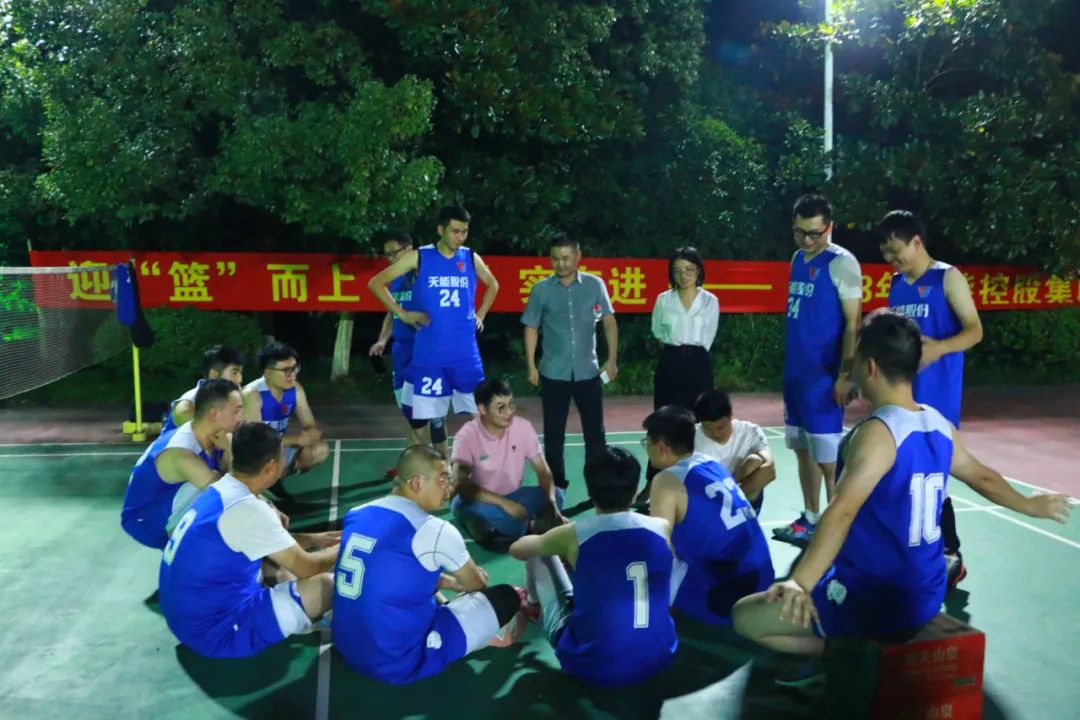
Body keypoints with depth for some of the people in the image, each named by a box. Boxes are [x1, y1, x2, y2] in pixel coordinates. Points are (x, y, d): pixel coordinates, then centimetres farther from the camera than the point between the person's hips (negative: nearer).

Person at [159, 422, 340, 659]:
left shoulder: (221, 490, 3)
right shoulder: (247, 509, -24)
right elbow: (305, 567, -13)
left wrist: (314, 539, 19)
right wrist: (343, 549, 4)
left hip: (190, 616, 9)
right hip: (217, 630, -9)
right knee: (327, 585, -12)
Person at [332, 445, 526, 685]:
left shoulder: (357, 515, 3)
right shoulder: (434, 530, -15)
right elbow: (477, 585, 6)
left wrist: (452, 582, 23)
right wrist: (459, 582, 28)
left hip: (347, 649, 7)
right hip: (400, 662, -7)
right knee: (507, 596, 2)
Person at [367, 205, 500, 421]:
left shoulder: (472, 258, 5)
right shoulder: (419, 257, -3)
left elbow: (493, 285, 25)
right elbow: (376, 283, 1)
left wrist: (480, 315, 13)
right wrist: (403, 314, -4)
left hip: (465, 352, 2)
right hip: (429, 353, -2)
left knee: (477, 413, 4)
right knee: (427, 415, 4)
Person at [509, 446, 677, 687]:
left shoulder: (573, 535, -13)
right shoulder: (663, 528, -5)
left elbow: (517, 549, 9)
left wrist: (555, 540, 30)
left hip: (591, 665, -3)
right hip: (658, 659, 3)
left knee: (539, 555, 14)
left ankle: (536, 605, 45)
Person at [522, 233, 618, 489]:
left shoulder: (595, 285, 0)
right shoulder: (541, 290, -1)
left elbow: (609, 322, 5)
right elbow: (531, 328, 5)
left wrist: (612, 359, -2)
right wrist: (531, 366, -1)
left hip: (588, 370, 0)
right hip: (553, 373, 0)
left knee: (595, 430, 5)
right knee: (554, 433, 7)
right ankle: (556, 485, 21)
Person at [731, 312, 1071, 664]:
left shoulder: (877, 432, -22)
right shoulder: (941, 427, 3)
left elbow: (841, 512, -35)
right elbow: (983, 477, 21)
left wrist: (799, 583, -44)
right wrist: (1030, 505, 41)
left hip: (876, 603, -8)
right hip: (925, 597, 9)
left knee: (745, 616, -2)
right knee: (818, 574, 34)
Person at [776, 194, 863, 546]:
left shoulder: (842, 263, -11)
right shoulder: (798, 259, 12)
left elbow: (853, 323, -14)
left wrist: (845, 375, -19)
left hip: (824, 377, -8)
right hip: (796, 373, 8)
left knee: (828, 456, -3)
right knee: (803, 449, 14)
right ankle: (810, 520, 25)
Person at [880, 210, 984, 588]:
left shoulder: (947, 277, -6)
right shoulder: (896, 283, 13)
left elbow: (975, 330, -11)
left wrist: (939, 348, -29)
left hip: (936, 395, -6)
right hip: (901, 392, 6)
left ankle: (951, 556, 10)